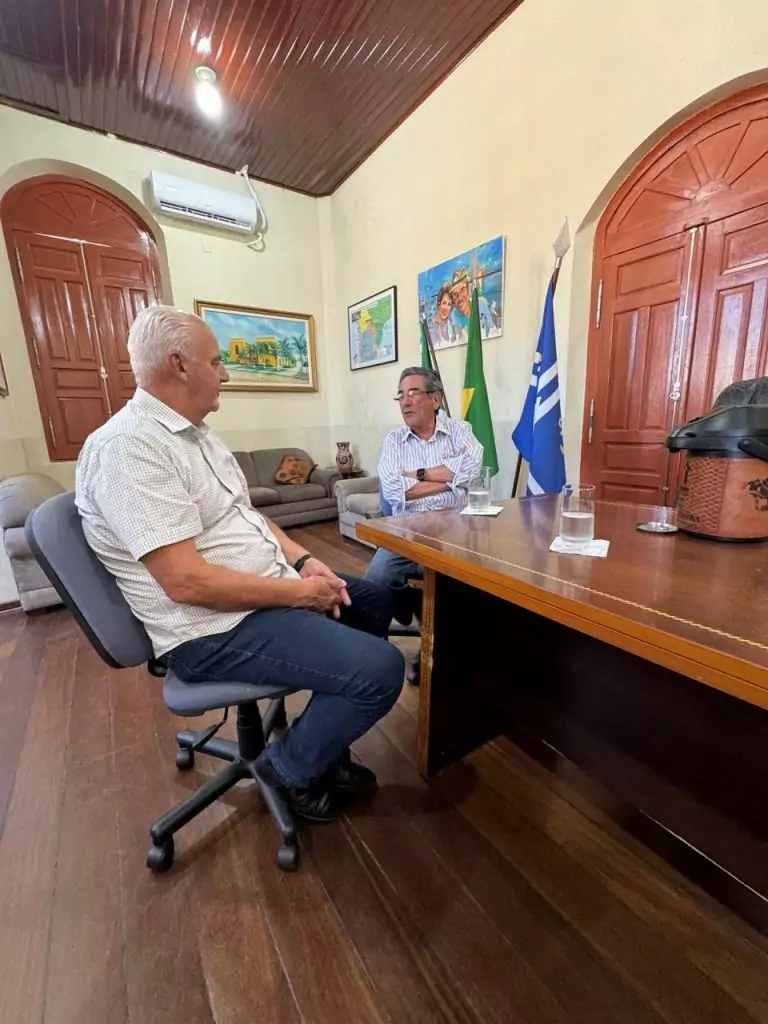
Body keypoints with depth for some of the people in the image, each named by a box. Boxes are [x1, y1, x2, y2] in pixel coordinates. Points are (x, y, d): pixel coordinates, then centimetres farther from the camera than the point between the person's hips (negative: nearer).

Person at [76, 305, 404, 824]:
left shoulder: (195, 432, 12)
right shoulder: (128, 446, -20)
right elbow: (186, 581, -27)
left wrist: (302, 561, -1)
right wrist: (298, 592, -19)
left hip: (270, 588, 10)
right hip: (216, 627, -10)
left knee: (376, 600, 18)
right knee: (380, 669, -21)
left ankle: (326, 740, 28)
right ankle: (291, 766, 10)